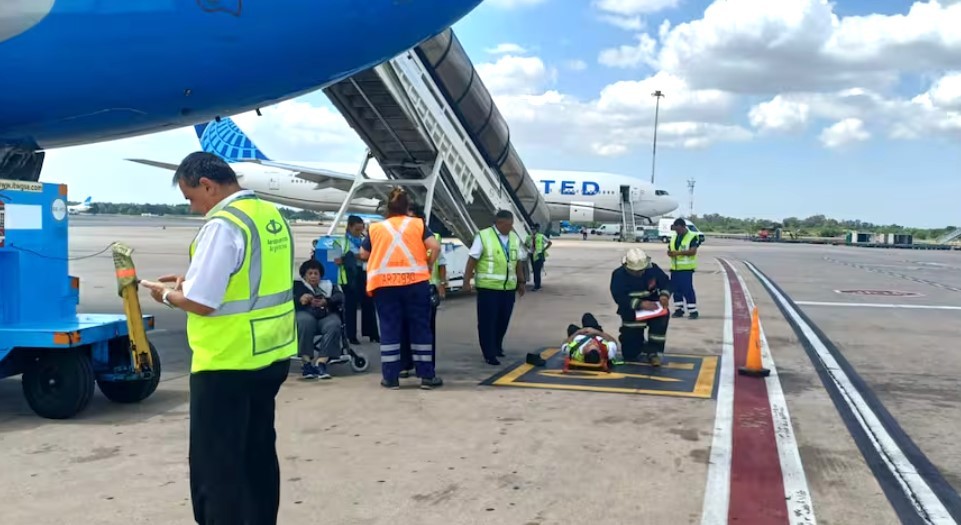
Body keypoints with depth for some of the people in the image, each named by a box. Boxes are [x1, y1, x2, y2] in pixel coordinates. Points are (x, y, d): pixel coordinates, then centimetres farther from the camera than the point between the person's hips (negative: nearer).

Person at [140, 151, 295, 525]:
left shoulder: (223, 225, -18)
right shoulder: (272, 216, 8)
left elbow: (201, 302, -21)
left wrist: (167, 294, -1)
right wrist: (191, 281, 16)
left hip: (228, 363, -9)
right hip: (270, 355, 9)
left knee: (216, 467, 4)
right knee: (258, 456, 20)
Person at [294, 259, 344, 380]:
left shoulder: (329, 285, 28)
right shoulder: (297, 285, 27)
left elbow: (340, 297, 7)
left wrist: (326, 302, -13)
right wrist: (300, 299, -12)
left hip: (326, 315, 1)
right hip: (305, 313, -1)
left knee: (334, 325, -33)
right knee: (306, 322, -37)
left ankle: (321, 363, -40)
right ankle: (307, 362, -37)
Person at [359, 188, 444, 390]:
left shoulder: (376, 228, 11)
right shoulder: (418, 224, 7)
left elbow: (363, 255, 16)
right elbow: (435, 247, -5)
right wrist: (428, 266, 9)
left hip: (385, 284, 1)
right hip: (415, 281, -1)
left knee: (389, 329, 6)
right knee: (420, 327, 6)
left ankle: (391, 378, 8)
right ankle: (427, 376, 10)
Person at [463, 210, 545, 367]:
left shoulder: (515, 238, 9)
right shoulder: (484, 236, -8)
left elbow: (519, 262, 17)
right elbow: (472, 260, -8)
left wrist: (521, 281, 17)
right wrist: (466, 281, -11)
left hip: (509, 287, 5)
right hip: (488, 287, -5)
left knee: (503, 321, 13)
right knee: (487, 321, -1)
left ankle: (497, 347, 32)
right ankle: (490, 354, 6)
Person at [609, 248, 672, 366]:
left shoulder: (653, 269, -12)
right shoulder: (619, 275, -20)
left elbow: (666, 282, -4)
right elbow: (619, 298, -27)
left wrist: (665, 295, -27)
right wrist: (640, 304, -39)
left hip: (651, 306, 2)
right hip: (631, 310, -2)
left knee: (662, 316, -35)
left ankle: (653, 351, -21)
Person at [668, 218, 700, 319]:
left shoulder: (693, 237, -8)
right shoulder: (674, 237, 14)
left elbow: (693, 251, -17)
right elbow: (670, 248, 18)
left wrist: (678, 252, -23)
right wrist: (670, 252, -7)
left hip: (686, 268, -7)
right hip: (674, 267, 7)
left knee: (687, 289, -9)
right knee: (676, 289, 8)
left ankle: (693, 311, -4)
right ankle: (679, 310, 18)